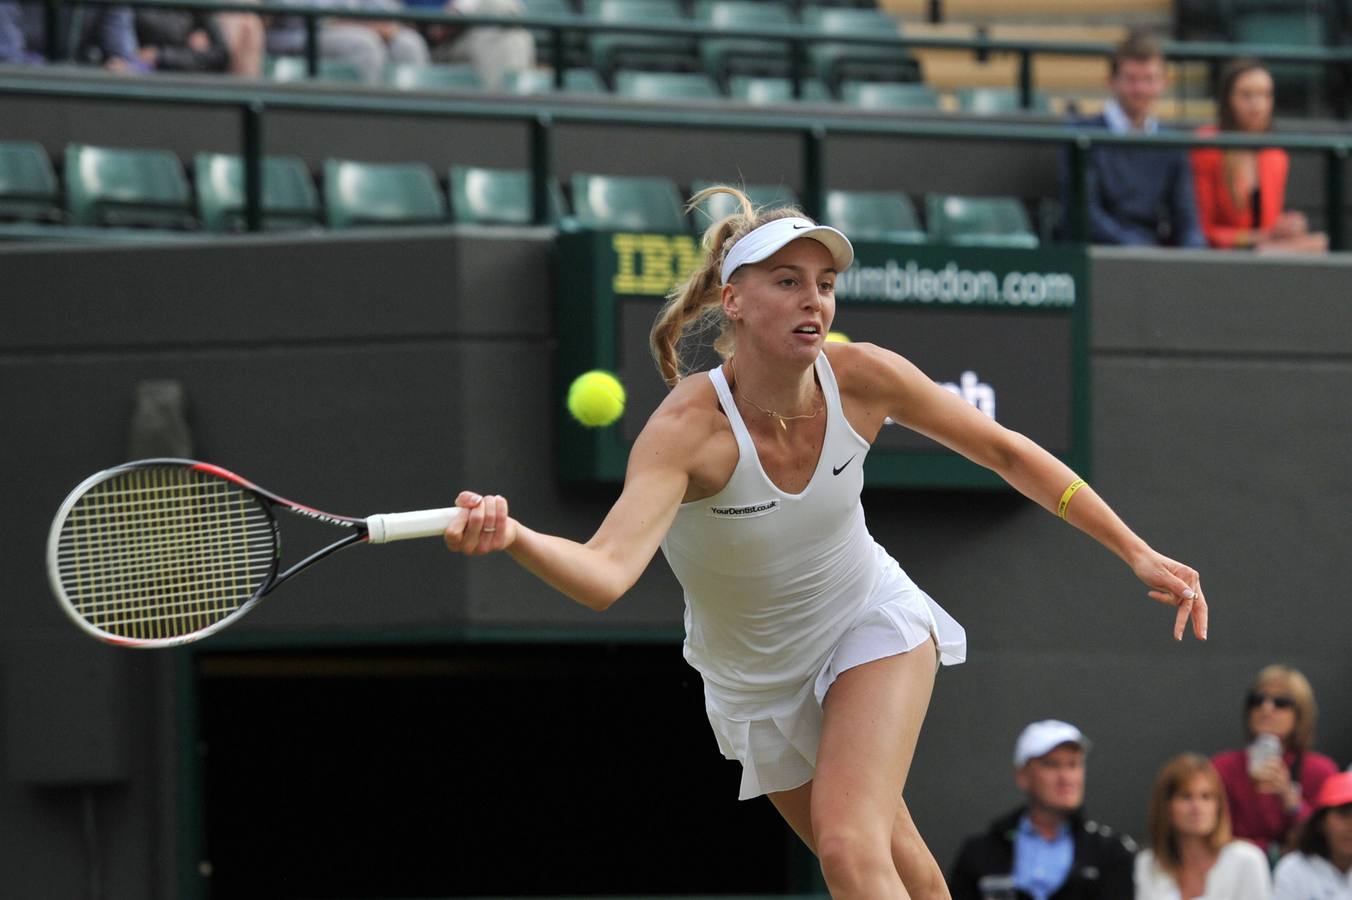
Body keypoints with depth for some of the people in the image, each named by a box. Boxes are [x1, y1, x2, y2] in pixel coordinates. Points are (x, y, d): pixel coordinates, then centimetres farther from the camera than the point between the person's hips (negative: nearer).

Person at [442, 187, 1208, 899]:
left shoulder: (861, 378, -23)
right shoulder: (688, 430, -32)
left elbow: (1006, 453, -6)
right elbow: (606, 573, -47)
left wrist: (1137, 553, -6)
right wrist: (513, 537, -69)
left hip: (872, 623, 0)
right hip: (756, 680, 0)